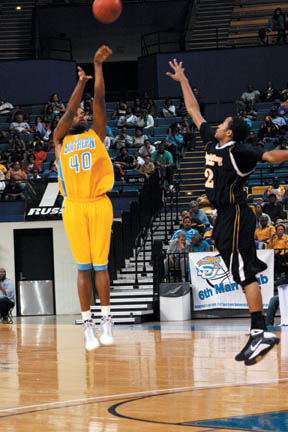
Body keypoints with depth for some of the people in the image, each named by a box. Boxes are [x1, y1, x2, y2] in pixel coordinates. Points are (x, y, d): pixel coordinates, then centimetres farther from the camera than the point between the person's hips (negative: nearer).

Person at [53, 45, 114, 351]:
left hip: (99, 204, 0)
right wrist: (82, 80, -5)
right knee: (83, 267, 1)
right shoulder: (60, 139, 12)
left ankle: (106, 319, 8)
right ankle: (87, 323, 5)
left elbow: (99, 100, 4)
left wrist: (98, 66, -2)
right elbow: (68, 111, -2)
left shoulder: (96, 135, 13)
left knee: (100, 265, 1)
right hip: (74, 207, 0)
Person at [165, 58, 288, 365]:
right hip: (225, 217, 9)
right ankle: (258, 334, 10)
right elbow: (194, 112, 22)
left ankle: (260, 333, -16)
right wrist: (182, 80, 27)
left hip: (236, 218, -9)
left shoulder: (239, 152, -11)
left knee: (245, 274, -13)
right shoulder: (212, 143, 12)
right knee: (243, 273, 8)